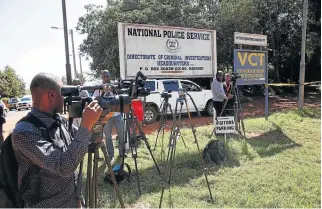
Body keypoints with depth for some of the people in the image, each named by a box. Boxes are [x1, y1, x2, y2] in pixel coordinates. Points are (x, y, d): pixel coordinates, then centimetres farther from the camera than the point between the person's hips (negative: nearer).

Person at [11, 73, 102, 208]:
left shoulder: (60, 121, -4)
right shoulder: (24, 132, -26)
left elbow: (83, 140, 7)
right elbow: (64, 167, -33)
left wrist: (99, 123, -10)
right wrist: (86, 125, -31)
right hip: (46, 204, -6)